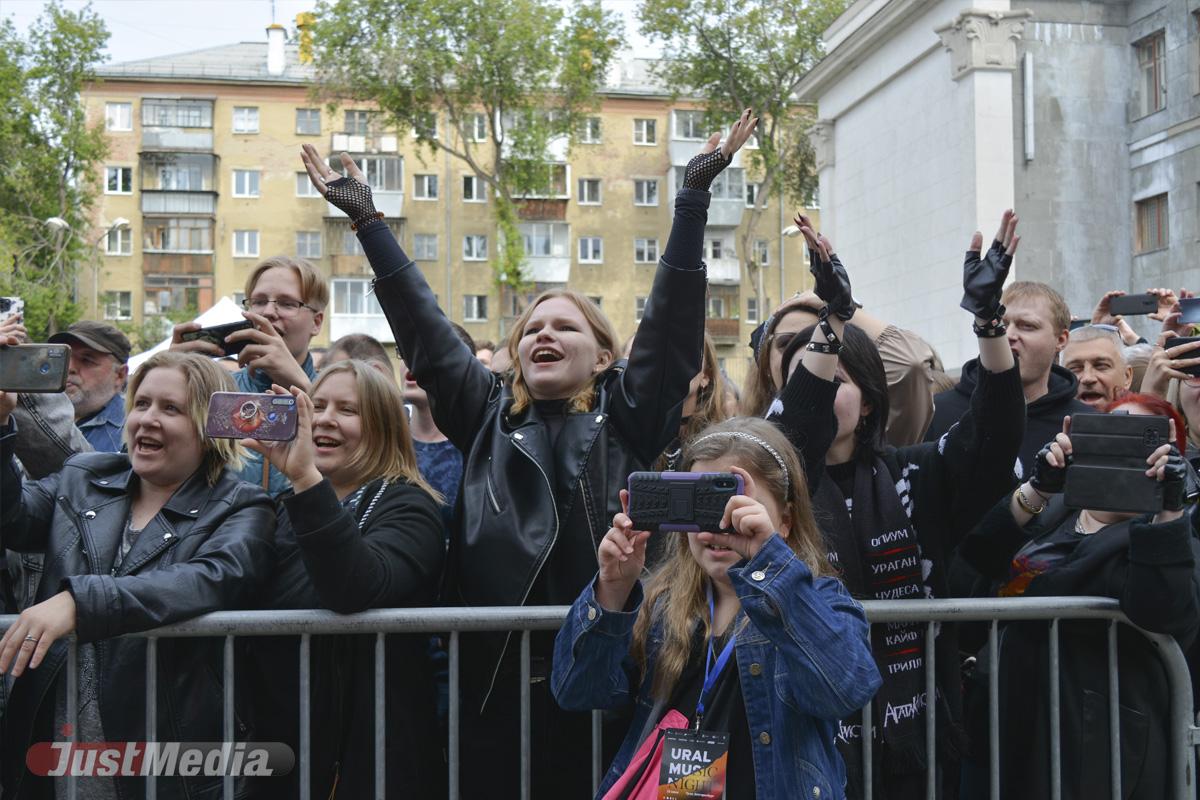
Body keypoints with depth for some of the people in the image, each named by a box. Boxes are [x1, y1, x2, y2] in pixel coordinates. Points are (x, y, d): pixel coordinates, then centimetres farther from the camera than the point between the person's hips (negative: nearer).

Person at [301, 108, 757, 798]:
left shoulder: (629, 415, 6)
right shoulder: (487, 414, 12)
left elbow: (674, 314, 0)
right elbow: (423, 328, 11)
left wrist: (695, 195, -5)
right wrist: (366, 219, 9)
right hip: (496, 675, 2)